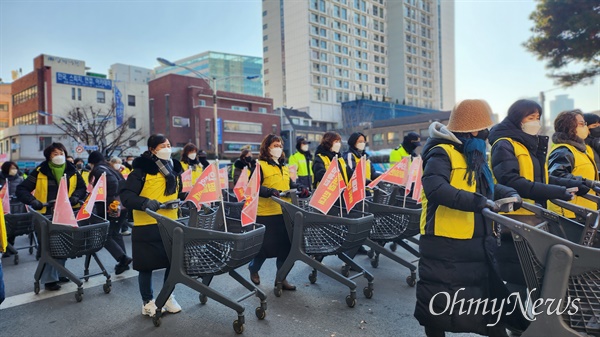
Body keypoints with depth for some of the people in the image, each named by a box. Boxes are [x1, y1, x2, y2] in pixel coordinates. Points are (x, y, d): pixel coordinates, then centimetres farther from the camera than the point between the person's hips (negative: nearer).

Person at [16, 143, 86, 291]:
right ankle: (49, 279, 8)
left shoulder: (72, 171, 4)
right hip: (47, 215, -3)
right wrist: (33, 202, -18)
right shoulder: (40, 172, -5)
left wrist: (75, 197, -6)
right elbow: (21, 189, -2)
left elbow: (82, 187, 14)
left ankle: (58, 274, 28)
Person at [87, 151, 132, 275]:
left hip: (110, 208, -8)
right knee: (115, 233, 18)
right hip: (122, 206, 8)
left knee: (104, 235, 1)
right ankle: (123, 261, 18)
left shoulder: (98, 170, -3)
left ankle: (123, 257, -11)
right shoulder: (111, 169, 20)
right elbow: (123, 184, 14)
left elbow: (112, 183, -21)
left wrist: (109, 200, -17)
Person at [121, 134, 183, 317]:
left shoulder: (173, 168, 10)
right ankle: (148, 301, 28)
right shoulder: (142, 169, -11)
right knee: (146, 265, 8)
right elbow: (126, 195, -16)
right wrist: (145, 203, -31)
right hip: (147, 225, -5)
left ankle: (168, 296, 32)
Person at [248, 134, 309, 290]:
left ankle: (282, 278, 23)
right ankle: (253, 269, 33)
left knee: (285, 246, 10)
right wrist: (270, 192, -31)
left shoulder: (284, 167, 16)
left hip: (285, 212, 7)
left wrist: (300, 189, -3)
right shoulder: (260, 165, -8)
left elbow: (290, 185, 17)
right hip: (266, 213, -7)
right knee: (265, 246, 5)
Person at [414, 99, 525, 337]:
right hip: (445, 245, -9)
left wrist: (510, 194, 4)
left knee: (491, 296, 20)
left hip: (477, 243, 9)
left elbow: (487, 187, 23)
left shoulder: (474, 155, 15)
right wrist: (477, 202, -33)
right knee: (440, 304, 6)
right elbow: (435, 189, -31)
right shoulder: (442, 153, -15)